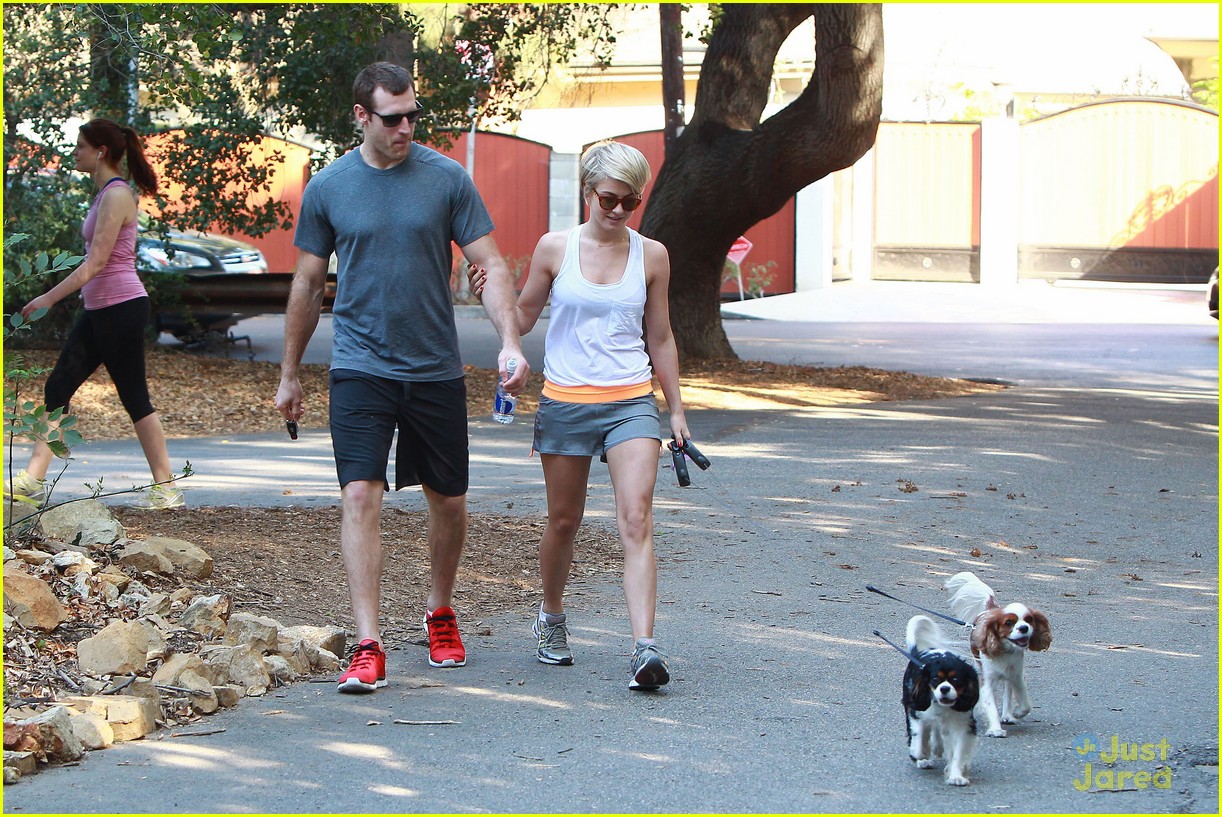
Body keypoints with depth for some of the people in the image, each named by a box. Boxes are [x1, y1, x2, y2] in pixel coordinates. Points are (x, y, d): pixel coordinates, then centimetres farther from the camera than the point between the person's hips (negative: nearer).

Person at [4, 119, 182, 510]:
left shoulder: (117, 195, -15)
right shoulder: (106, 194, 14)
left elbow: (97, 261, -20)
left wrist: (50, 297, -20)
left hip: (121, 308, -10)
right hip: (99, 310, 10)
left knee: (134, 398, -3)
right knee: (58, 387, 5)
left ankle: (166, 488, 6)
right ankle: (33, 480, 5)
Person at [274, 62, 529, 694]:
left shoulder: (446, 179, -2)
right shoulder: (328, 188, 1)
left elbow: (492, 267, -1)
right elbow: (307, 286, 10)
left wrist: (510, 341, -17)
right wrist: (289, 375, 14)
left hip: (435, 370, 1)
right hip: (360, 369, -1)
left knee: (448, 502, 11)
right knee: (361, 496, -14)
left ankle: (440, 614, 36)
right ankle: (369, 648, -15)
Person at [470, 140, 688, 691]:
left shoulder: (651, 255, 4)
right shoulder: (555, 248, 0)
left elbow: (660, 339, 13)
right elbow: (523, 318, 9)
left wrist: (676, 410, 14)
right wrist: (492, 292, -11)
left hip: (631, 402, 0)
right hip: (565, 402, 0)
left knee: (636, 521, -14)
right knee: (563, 522, 11)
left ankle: (644, 649, -22)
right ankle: (551, 619, 37)